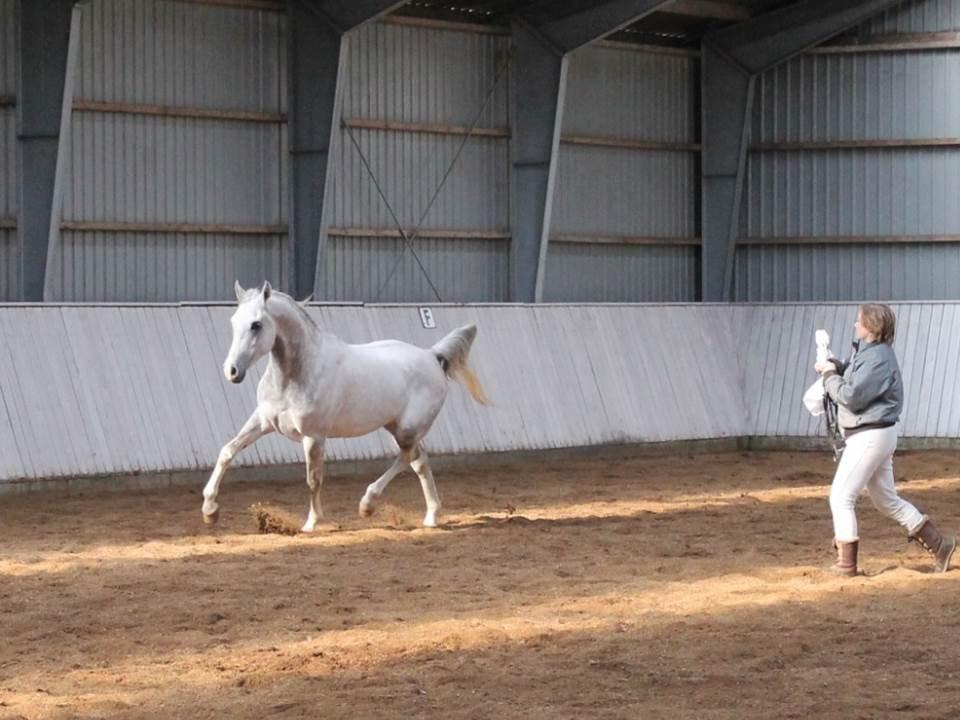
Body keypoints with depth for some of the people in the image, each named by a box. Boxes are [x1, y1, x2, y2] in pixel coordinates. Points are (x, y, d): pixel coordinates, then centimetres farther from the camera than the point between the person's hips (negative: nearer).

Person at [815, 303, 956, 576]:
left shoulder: (877, 358, -20)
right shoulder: (866, 351, 10)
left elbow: (851, 397, -24)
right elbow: (855, 377, 21)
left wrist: (829, 375, -10)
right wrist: (835, 366, 3)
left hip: (870, 436, -10)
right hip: (874, 434, 10)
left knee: (841, 496, -5)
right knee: (887, 500, 17)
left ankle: (846, 564, 0)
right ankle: (938, 543, 20)